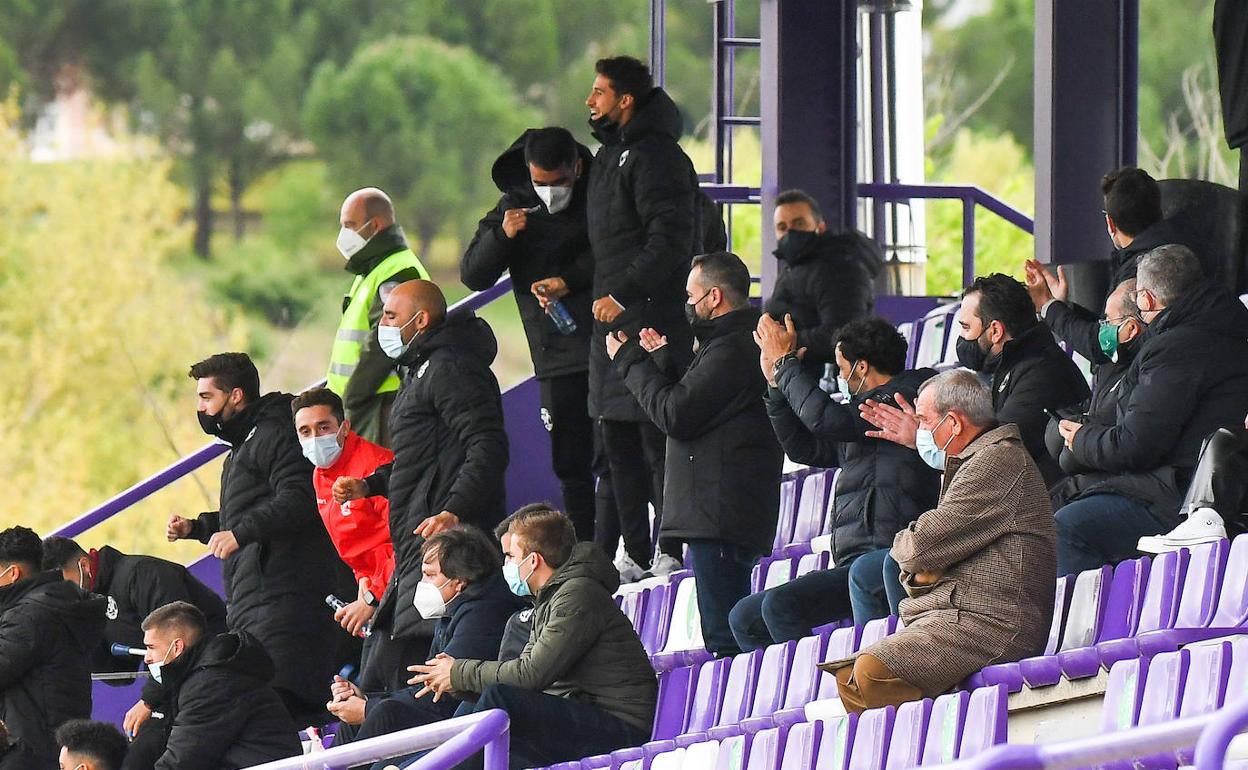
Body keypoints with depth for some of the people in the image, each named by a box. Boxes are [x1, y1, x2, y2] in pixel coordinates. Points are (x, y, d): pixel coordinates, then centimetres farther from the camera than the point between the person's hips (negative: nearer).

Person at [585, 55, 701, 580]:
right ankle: (635, 553, 13)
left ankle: (671, 552, -9)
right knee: (619, 442, 10)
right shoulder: (611, 154, 19)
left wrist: (624, 293, -23)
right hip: (612, 320, 10)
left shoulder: (656, 156, -12)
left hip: (652, 317, -10)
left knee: (657, 437, -10)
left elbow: (670, 238, -20)